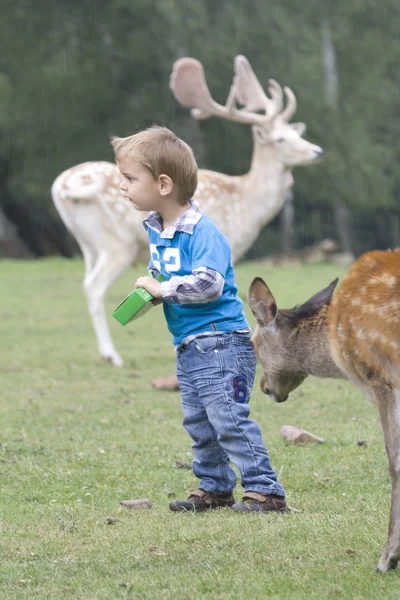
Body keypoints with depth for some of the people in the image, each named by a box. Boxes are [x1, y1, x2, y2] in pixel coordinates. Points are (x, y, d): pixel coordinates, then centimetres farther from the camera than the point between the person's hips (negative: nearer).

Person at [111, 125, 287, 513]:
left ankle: (265, 490, -10)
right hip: (188, 346, 10)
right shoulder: (155, 229, 10)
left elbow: (208, 283, -29)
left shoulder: (201, 232, -18)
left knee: (229, 419, -12)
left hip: (220, 342, -10)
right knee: (199, 423, 15)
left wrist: (163, 289, -21)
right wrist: (149, 288, 4)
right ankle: (215, 488, 27)